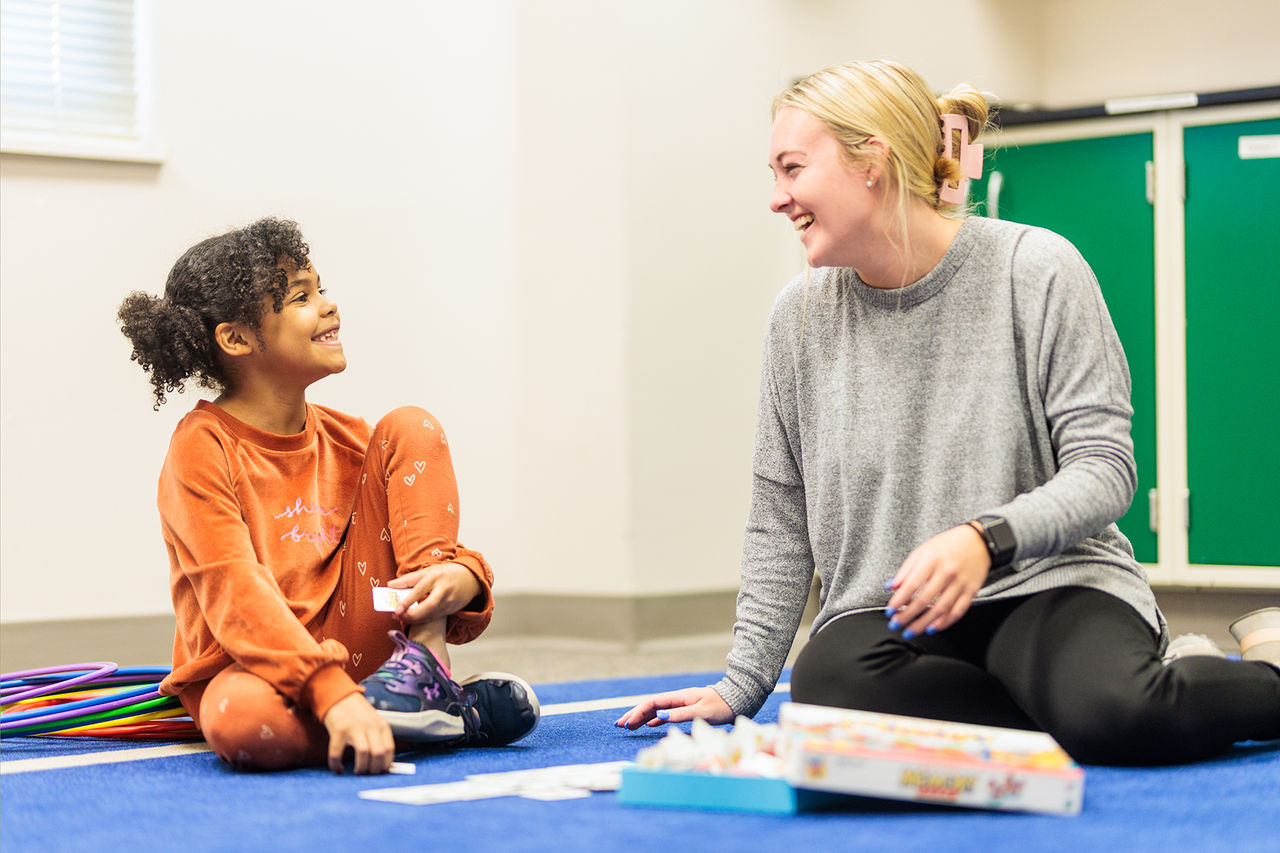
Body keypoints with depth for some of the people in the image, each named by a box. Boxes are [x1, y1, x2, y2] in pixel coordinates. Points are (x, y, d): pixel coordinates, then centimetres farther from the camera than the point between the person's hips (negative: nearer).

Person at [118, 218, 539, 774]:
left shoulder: (346, 440, 8)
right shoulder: (201, 447, -12)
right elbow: (236, 597, -26)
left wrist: (462, 579, -21)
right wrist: (333, 698, -40)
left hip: (354, 653, 5)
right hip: (254, 671, -5)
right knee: (243, 721, -44)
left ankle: (426, 667, -16)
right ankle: (455, 715, -22)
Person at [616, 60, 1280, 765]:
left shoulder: (1036, 271, -5)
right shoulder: (800, 316, 6)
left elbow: (1105, 468, -10)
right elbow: (780, 522, 12)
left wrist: (985, 539, -29)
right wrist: (742, 683, 4)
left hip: (1048, 582, -3)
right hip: (883, 613, 3)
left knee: (1121, 713, -36)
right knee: (828, 687, -34)